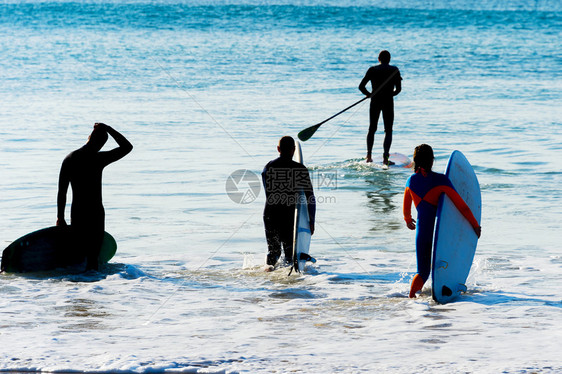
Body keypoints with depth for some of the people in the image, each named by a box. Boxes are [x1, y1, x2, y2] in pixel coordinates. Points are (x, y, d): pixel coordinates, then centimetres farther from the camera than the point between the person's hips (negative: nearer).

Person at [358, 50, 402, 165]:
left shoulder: (372, 70, 1)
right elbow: (398, 89, -4)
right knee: (388, 131, 2)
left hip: (375, 101, 2)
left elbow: (361, 86, -3)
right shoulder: (394, 70, -1)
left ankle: (369, 155, 11)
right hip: (388, 102, -2)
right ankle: (385, 158, -10)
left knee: (372, 129, 16)